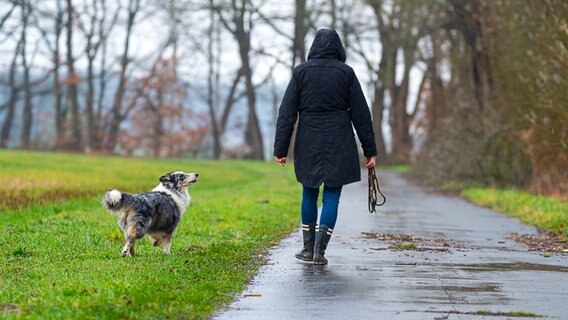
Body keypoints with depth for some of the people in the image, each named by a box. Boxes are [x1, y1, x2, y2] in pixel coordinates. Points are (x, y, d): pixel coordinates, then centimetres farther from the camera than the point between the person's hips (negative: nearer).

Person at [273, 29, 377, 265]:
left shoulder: (301, 72, 0)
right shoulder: (346, 73, -1)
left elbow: (287, 113, -3)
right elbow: (361, 114, 0)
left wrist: (280, 149, 0)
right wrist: (370, 150, 5)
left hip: (308, 143, 1)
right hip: (339, 144, -1)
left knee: (309, 194, 16)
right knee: (331, 197, 4)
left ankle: (308, 249, 21)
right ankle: (320, 250, -4)